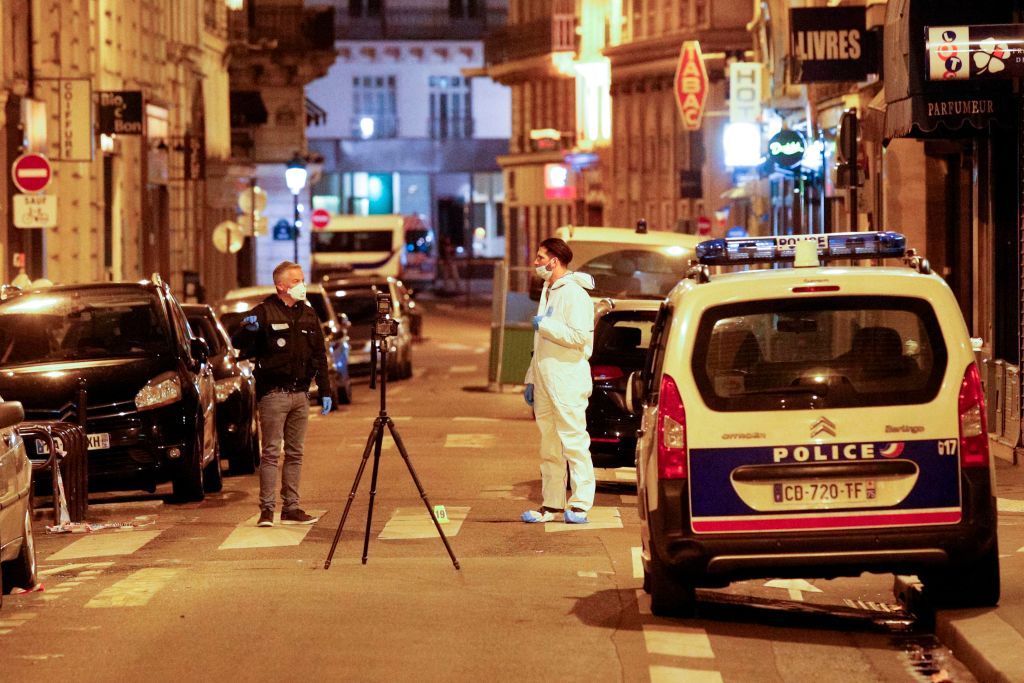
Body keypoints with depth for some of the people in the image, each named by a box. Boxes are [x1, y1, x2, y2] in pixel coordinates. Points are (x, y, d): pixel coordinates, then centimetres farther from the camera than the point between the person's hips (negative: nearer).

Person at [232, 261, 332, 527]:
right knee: (271, 452, -7)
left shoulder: (308, 314, 13)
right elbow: (239, 344, -9)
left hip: (300, 394, 6)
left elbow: (319, 355, 17)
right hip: (273, 393, -6)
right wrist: (248, 329, -31)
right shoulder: (264, 312, -5)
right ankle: (266, 509, -7)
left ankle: (291, 508, 11)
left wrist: (324, 391, 13)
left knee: (295, 453, 7)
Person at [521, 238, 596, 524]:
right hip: (545, 380, 9)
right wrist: (532, 379, 22)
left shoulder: (574, 293, -10)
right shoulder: (547, 292, 19)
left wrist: (544, 325, -13)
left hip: (568, 379, -9)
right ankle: (552, 504, 14)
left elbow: (579, 336, -23)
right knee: (549, 447, 10)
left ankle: (580, 504, -8)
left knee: (574, 442, -8)